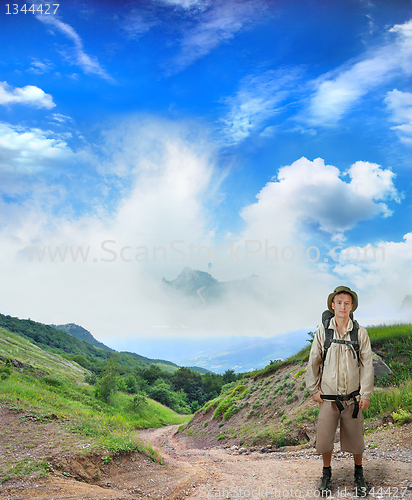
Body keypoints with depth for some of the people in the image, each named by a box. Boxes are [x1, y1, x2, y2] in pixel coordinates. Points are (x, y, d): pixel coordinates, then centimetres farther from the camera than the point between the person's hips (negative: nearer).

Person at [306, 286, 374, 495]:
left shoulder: (360, 332, -5)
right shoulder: (322, 330, -6)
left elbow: (367, 364, 0)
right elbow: (313, 362, 2)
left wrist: (366, 394, -1)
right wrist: (313, 389, 2)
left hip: (352, 397, 0)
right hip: (328, 396, 0)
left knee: (355, 438, 11)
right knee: (324, 438, 4)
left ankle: (359, 474, 36)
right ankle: (327, 474, 29)